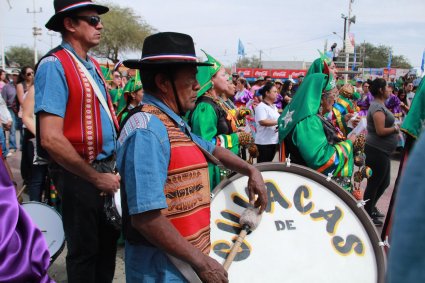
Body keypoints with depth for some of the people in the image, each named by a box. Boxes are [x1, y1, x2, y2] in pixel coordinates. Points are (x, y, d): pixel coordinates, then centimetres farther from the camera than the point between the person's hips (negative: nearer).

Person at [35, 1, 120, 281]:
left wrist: (112, 167, 8)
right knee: (84, 249, 8)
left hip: (105, 168, 8)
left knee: (109, 239, 20)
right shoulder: (54, 65, -17)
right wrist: (96, 177, -18)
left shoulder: (93, 65, 10)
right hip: (79, 175, -8)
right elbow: (51, 139, -24)